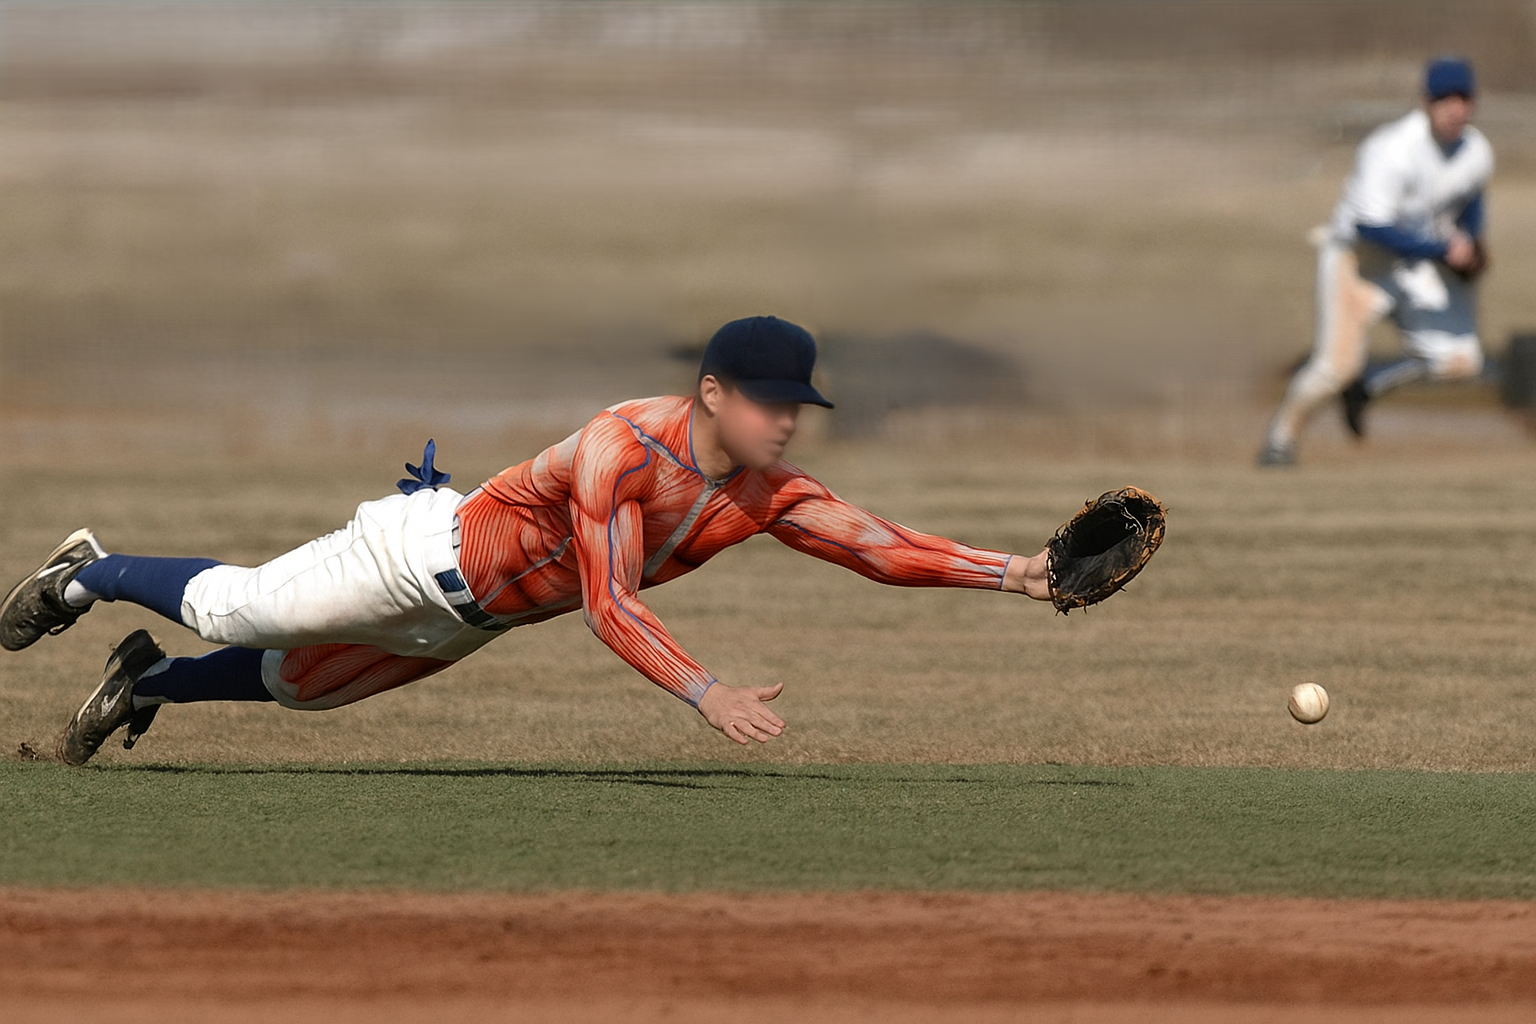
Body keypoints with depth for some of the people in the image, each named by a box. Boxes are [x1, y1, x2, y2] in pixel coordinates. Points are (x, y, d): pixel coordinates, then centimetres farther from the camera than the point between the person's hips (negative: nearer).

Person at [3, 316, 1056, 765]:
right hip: (432, 551, -7)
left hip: (474, 616, 7)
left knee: (300, 681, 20)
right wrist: (709, 695, -47)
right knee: (235, 609, 3)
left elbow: (879, 545, -21)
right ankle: (89, 575, 30)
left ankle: (146, 683, 43)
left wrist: (1007, 573, -33)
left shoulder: (769, 495, -13)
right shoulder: (626, 446, -34)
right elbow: (610, 605, -38)